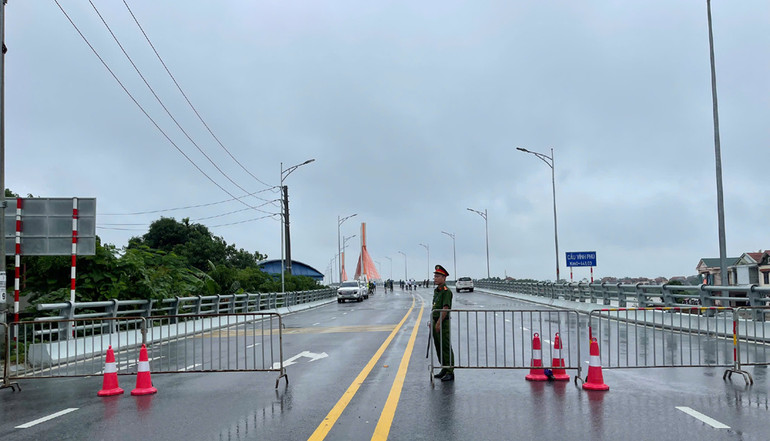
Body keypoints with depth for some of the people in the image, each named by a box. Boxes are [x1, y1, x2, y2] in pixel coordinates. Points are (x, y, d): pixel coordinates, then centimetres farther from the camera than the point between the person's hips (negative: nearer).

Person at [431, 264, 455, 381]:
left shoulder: (446, 291, -15)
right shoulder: (436, 290, 15)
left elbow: (445, 309, -21)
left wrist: (439, 323, -23)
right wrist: (432, 321, 18)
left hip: (443, 323, -10)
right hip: (436, 323, 10)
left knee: (446, 348, -6)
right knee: (438, 347, 15)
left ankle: (450, 372, -2)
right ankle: (444, 369, 25)